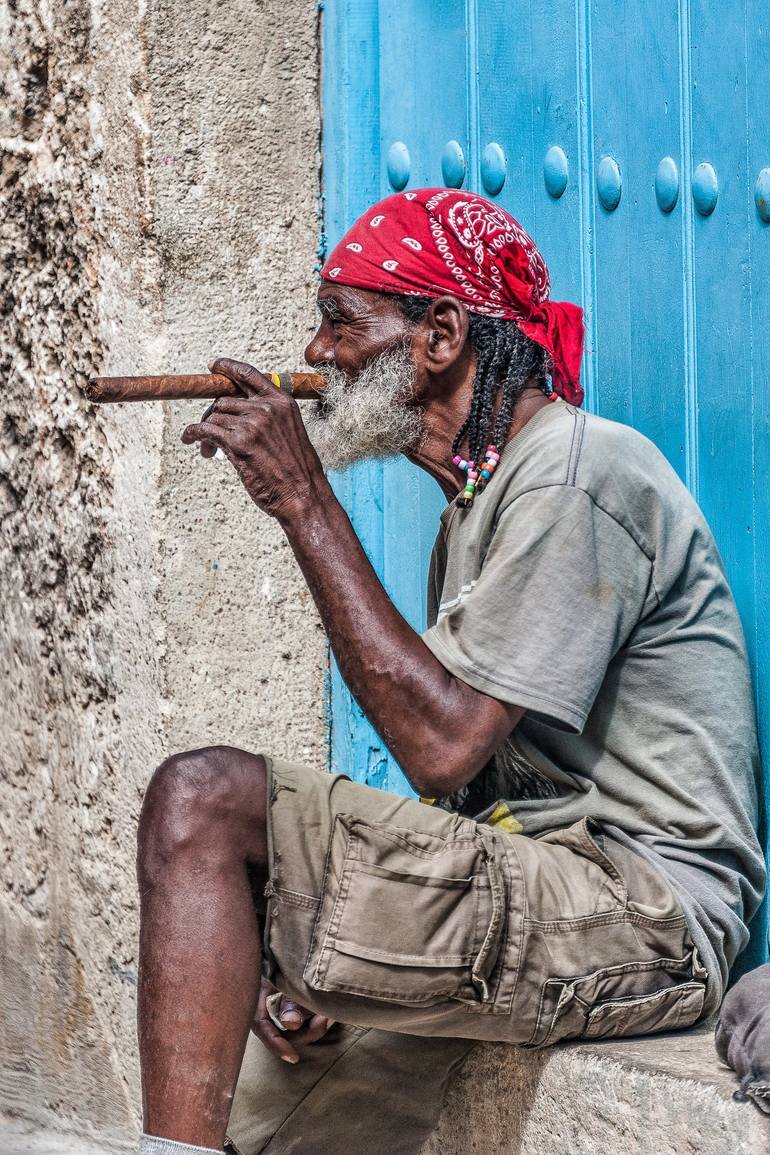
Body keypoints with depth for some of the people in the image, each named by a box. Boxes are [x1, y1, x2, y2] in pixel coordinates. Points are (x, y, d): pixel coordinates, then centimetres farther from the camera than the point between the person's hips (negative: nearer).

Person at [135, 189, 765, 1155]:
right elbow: (457, 790, 17)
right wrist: (314, 954, 1)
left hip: (638, 916, -10)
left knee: (203, 797, -19)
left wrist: (305, 503, -16)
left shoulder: (579, 471, -12)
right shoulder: (481, 500, 20)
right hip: (536, 897, 10)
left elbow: (442, 745, -22)